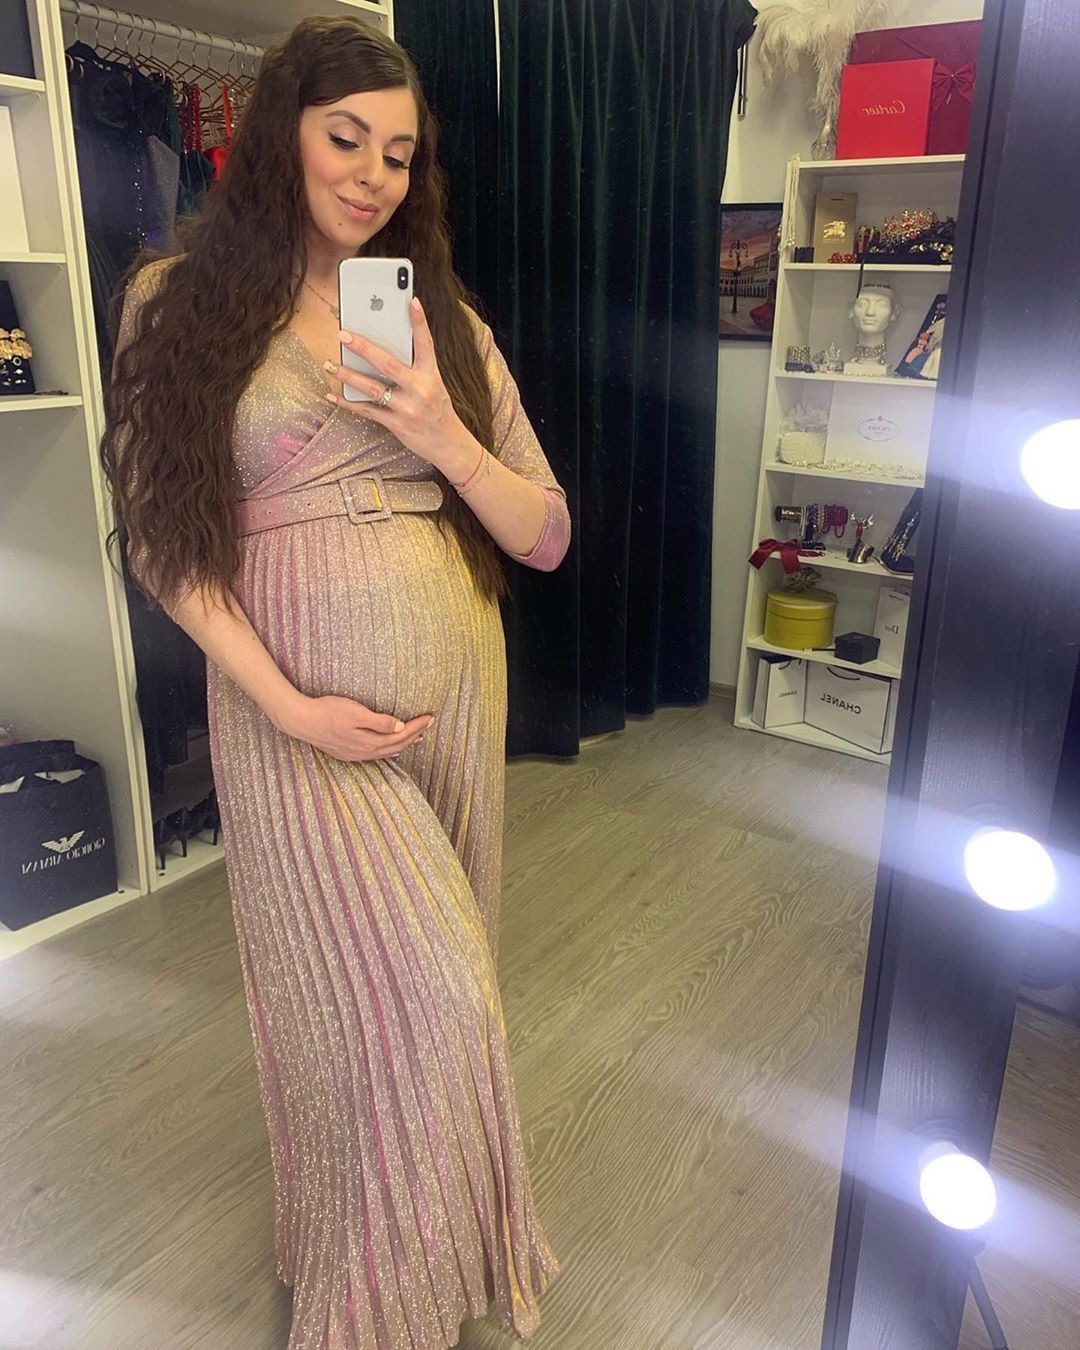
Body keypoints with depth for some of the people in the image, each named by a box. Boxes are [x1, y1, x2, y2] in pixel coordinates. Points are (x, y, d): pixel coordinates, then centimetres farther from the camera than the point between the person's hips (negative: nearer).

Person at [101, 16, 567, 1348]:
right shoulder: (184, 304, 0)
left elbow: (545, 536, 4)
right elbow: (165, 541, -4)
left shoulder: (442, 319, 8)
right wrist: (287, 705, -13)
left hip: (451, 689, 4)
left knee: (432, 992, 13)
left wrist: (442, 435, -13)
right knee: (408, 1000, -2)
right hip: (293, 705, -3)